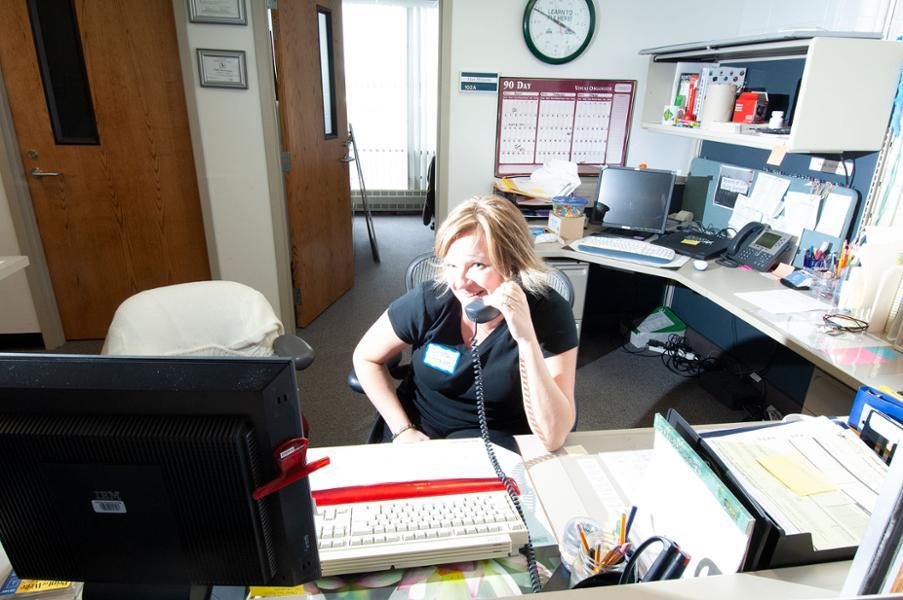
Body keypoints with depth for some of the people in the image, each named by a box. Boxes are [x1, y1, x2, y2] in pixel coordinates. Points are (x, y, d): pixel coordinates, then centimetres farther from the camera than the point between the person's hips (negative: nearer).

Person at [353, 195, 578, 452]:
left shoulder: (550, 312, -21)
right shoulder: (429, 300, -17)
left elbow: (553, 438, -26)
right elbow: (365, 358, 0)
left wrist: (526, 337, -37)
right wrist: (402, 429, -9)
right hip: (418, 426, 3)